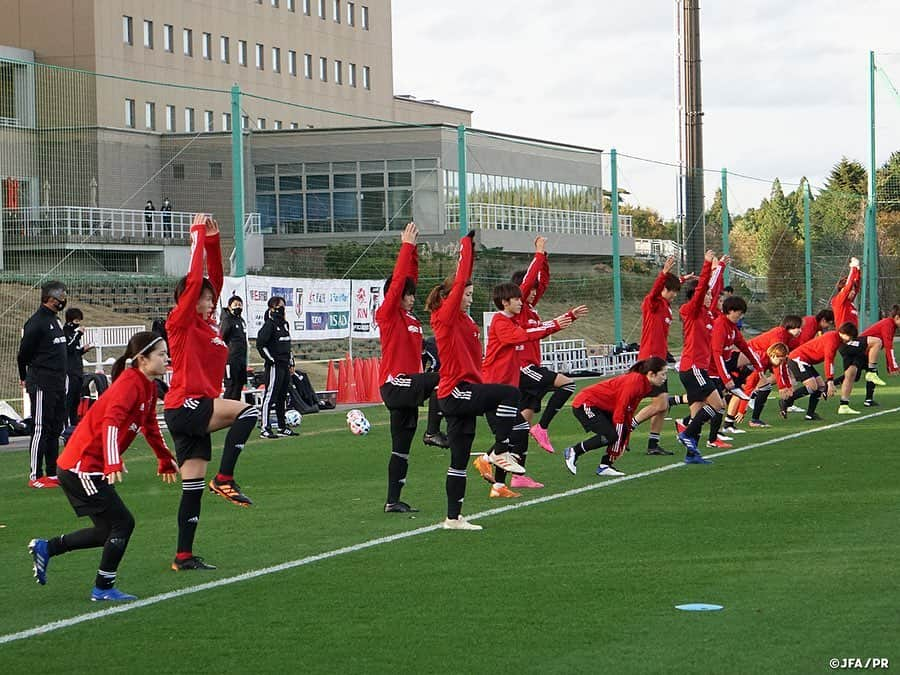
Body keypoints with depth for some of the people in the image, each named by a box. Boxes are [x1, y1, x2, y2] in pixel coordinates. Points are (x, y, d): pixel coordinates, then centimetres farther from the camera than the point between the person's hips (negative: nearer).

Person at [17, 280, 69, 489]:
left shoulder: (54, 321, 15)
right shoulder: (36, 322, -14)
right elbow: (24, 353, -11)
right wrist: (26, 378, 2)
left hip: (58, 384, 9)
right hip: (42, 385, -9)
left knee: (56, 429, 12)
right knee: (41, 429, -5)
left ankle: (52, 473, 19)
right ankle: (36, 476, -1)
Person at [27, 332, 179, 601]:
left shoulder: (148, 387, 11)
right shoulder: (129, 383, -18)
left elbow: (150, 427, 28)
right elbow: (111, 422, -33)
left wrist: (165, 460, 40)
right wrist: (114, 463, -44)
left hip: (87, 468, 10)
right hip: (82, 466, -10)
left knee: (109, 531, 13)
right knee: (122, 523, -8)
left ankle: (45, 548, 23)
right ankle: (103, 588, 2)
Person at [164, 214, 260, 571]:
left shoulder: (208, 324, 15)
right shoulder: (180, 323, -5)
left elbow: (213, 277, 18)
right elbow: (193, 280, -11)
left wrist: (212, 240, 11)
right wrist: (198, 235, -6)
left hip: (196, 412, 8)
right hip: (185, 406, -8)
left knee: (193, 487, 7)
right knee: (247, 411, -24)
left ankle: (184, 556, 10)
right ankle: (224, 479, -21)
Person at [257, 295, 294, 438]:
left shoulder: (284, 323, 15)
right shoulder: (269, 324, -12)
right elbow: (260, 344, -17)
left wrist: (290, 361, 19)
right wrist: (270, 359, -15)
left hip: (285, 366, 9)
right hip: (274, 366, -9)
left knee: (282, 397, 14)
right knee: (270, 396, -8)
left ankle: (282, 427, 21)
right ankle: (265, 429, -9)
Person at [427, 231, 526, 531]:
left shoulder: (461, 320, 15)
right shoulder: (445, 317, -8)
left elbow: (463, 279, 23)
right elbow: (460, 280, -11)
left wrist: (471, 247, 22)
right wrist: (466, 244, -3)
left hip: (462, 394, 9)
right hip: (455, 391, -9)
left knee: (459, 459, 8)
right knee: (510, 393, -23)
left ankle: (453, 517, 11)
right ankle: (500, 451, -16)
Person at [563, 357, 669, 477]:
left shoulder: (643, 385, 5)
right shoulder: (634, 381, -24)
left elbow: (628, 414, 11)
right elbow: (619, 412, -23)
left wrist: (623, 445, 10)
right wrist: (616, 448, -18)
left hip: (600, 407, 9)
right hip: (584, 404, -9)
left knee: (623, 432, -3)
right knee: (610, 436, -19)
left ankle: (605, 466, 1)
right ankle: (573, 452, -6)